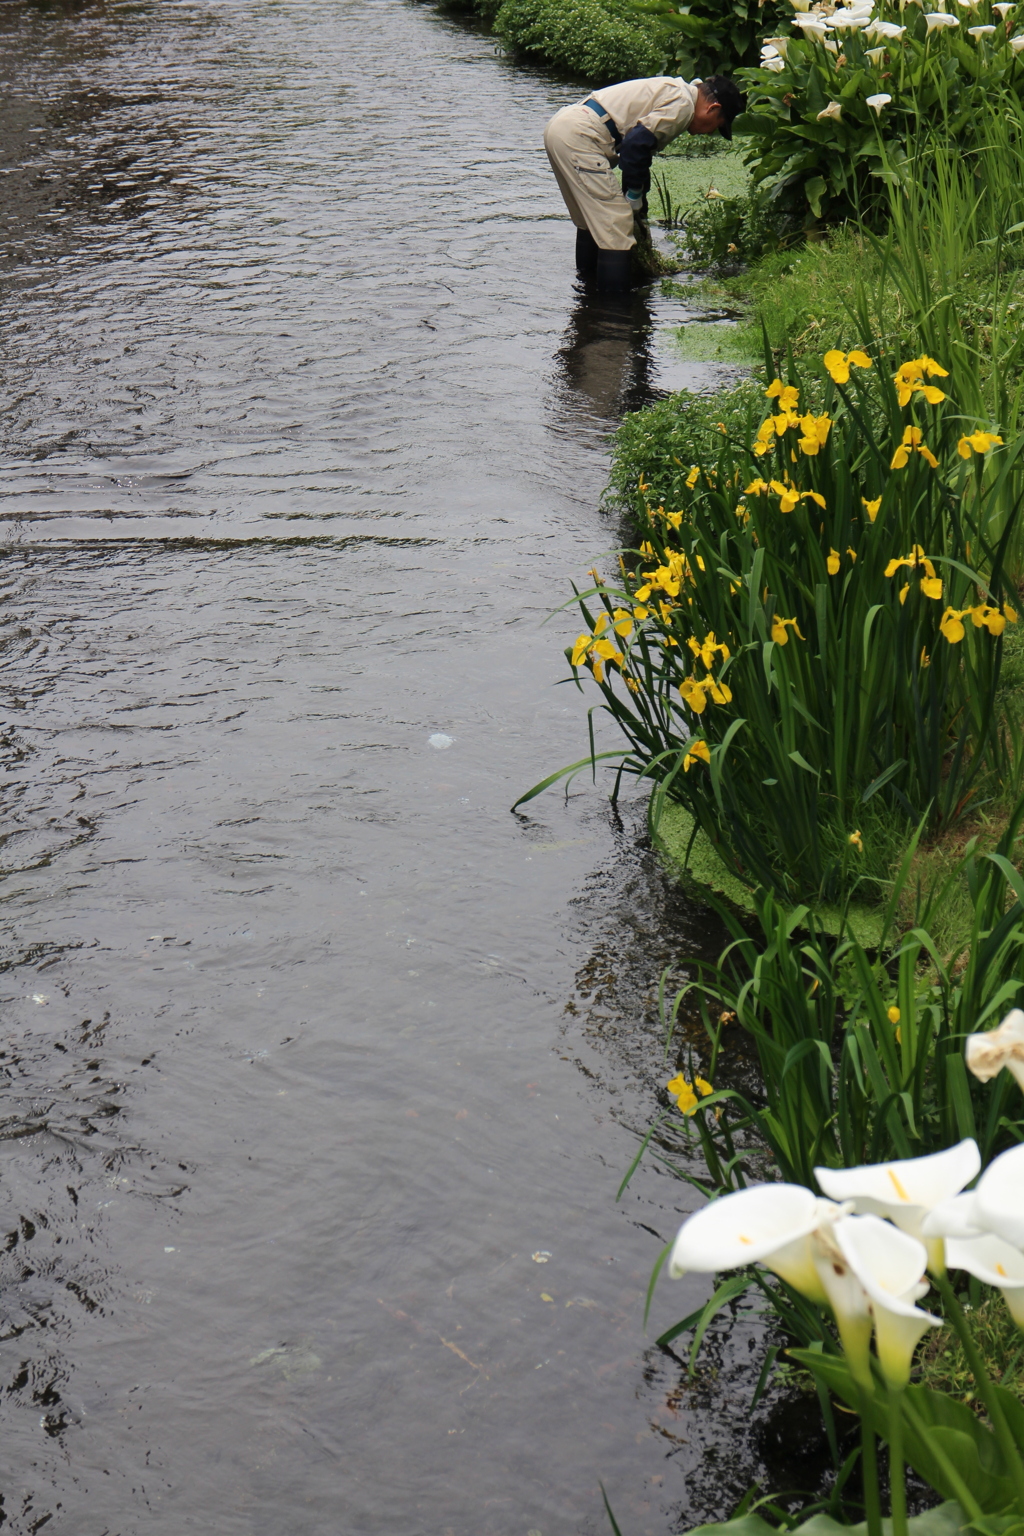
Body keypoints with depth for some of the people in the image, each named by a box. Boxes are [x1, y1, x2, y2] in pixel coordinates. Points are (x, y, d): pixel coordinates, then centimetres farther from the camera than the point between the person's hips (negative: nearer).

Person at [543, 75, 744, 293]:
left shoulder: (673, 91, 23)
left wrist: (639, 201, 30)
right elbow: (636, 144, -17)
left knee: (590, 218, 24)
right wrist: (635, 195, -4)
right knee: (616, 223, -7)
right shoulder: (683, 105, -8)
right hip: (579, 135, -10)